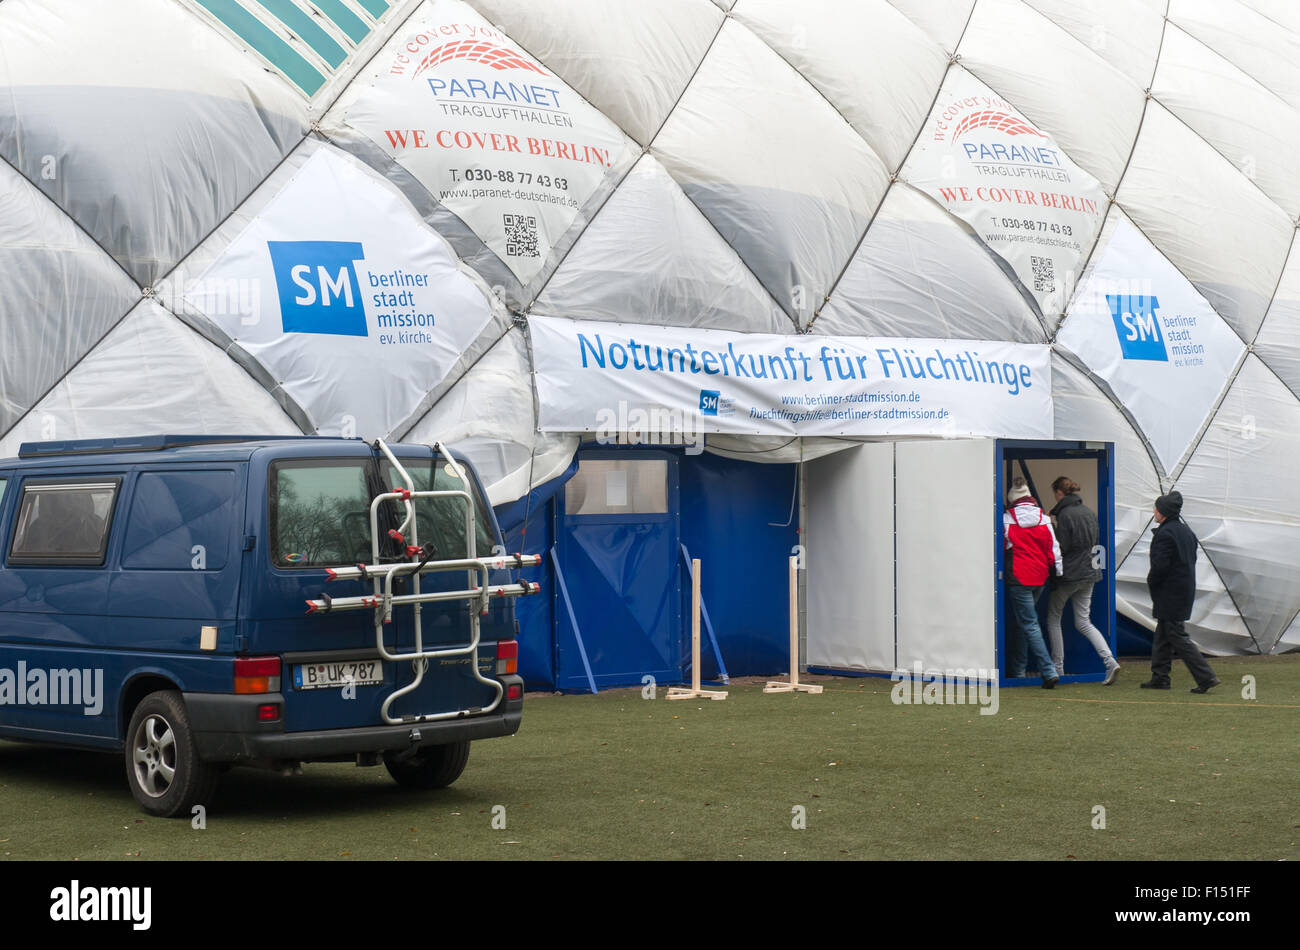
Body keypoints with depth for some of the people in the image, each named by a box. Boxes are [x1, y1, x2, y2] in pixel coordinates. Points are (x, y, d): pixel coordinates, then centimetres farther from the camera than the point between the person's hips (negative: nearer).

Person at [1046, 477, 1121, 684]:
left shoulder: (1065, 515, -16)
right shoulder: (1090, 513, 8)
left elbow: (1062, 548, -16)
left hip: (1068, 574, -7)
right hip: (1089, 573, 7)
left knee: (1053, 618, 12)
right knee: (1083, 622, 10)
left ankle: (1057, 666, 13)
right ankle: (1110, 661, -7)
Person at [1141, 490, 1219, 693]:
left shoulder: (1164, 534, -17)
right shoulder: (1186, 531, 12)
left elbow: (1160, 566, -23)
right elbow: (1192, 559, 17)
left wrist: (1151, 581, -3)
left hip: (1170, 594, -10)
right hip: (1185, 590, 10)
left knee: (1177, 636, -7)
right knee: (1162, 635, 16)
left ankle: (1206, 677, -12)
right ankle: (1160, 678, 20)